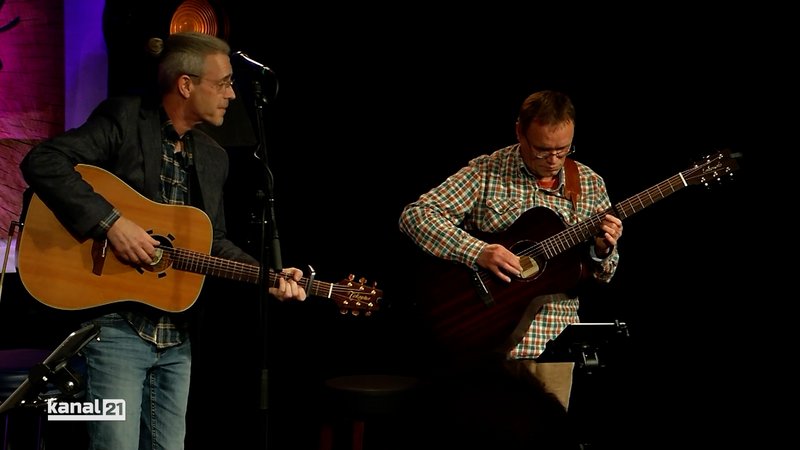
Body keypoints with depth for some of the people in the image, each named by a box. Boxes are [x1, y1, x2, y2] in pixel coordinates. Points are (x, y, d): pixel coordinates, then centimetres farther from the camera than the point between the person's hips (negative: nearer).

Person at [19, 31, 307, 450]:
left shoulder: (213, 157, 12)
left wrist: (268, 277, 3)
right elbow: (41, 162, -18)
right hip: (118, 326, -7)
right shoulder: (124, 117, -8)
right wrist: (111, 222, -24)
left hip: (177, 335, 7)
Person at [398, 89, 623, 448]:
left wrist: (603, 250, -15)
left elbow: (600, 274, 9)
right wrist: (477, 251, -24)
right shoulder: (485, 173, -6)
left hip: (551, 343, 2)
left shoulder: (590, 185, 4)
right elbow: (414, 216, -14)